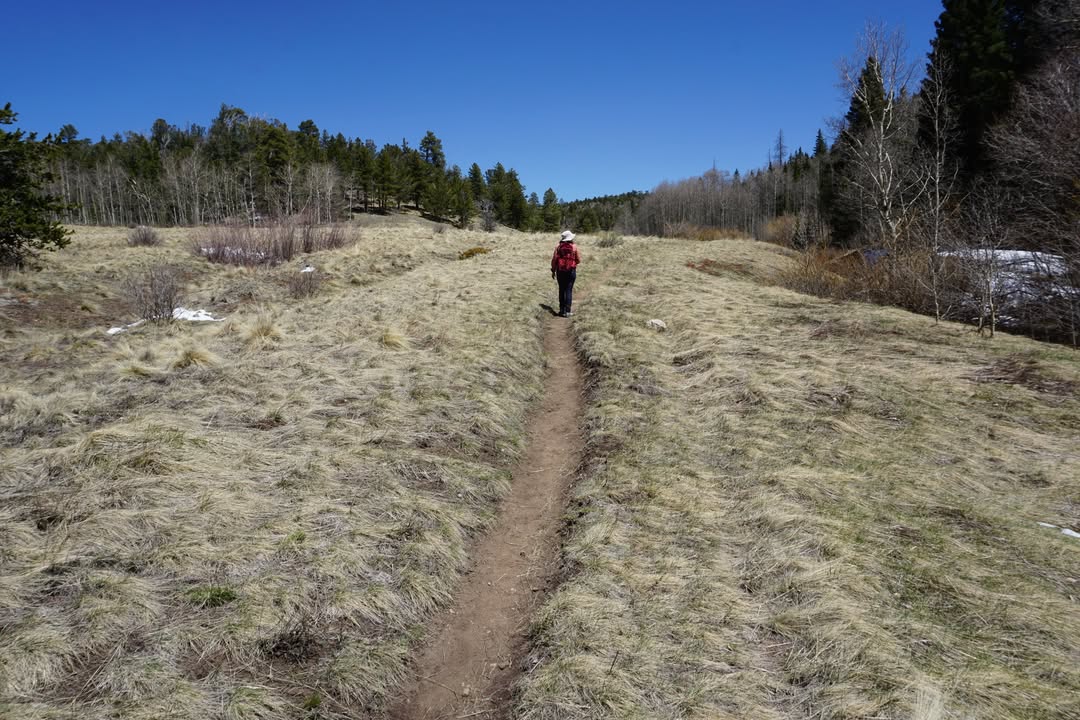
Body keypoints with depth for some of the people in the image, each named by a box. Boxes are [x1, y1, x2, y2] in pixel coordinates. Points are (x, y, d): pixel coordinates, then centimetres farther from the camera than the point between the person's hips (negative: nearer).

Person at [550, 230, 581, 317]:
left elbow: (554, 259, -3)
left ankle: (562, 310, 14)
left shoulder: (558, 247, -1)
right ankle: (567, 311, -3)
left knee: (562, 290, 12)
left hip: (560, 271, 2)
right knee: (569, 290, 0)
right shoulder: (574, 247, -4)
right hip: (571, 271, -2)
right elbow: (578, 261, 0)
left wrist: (553, 271, 6)